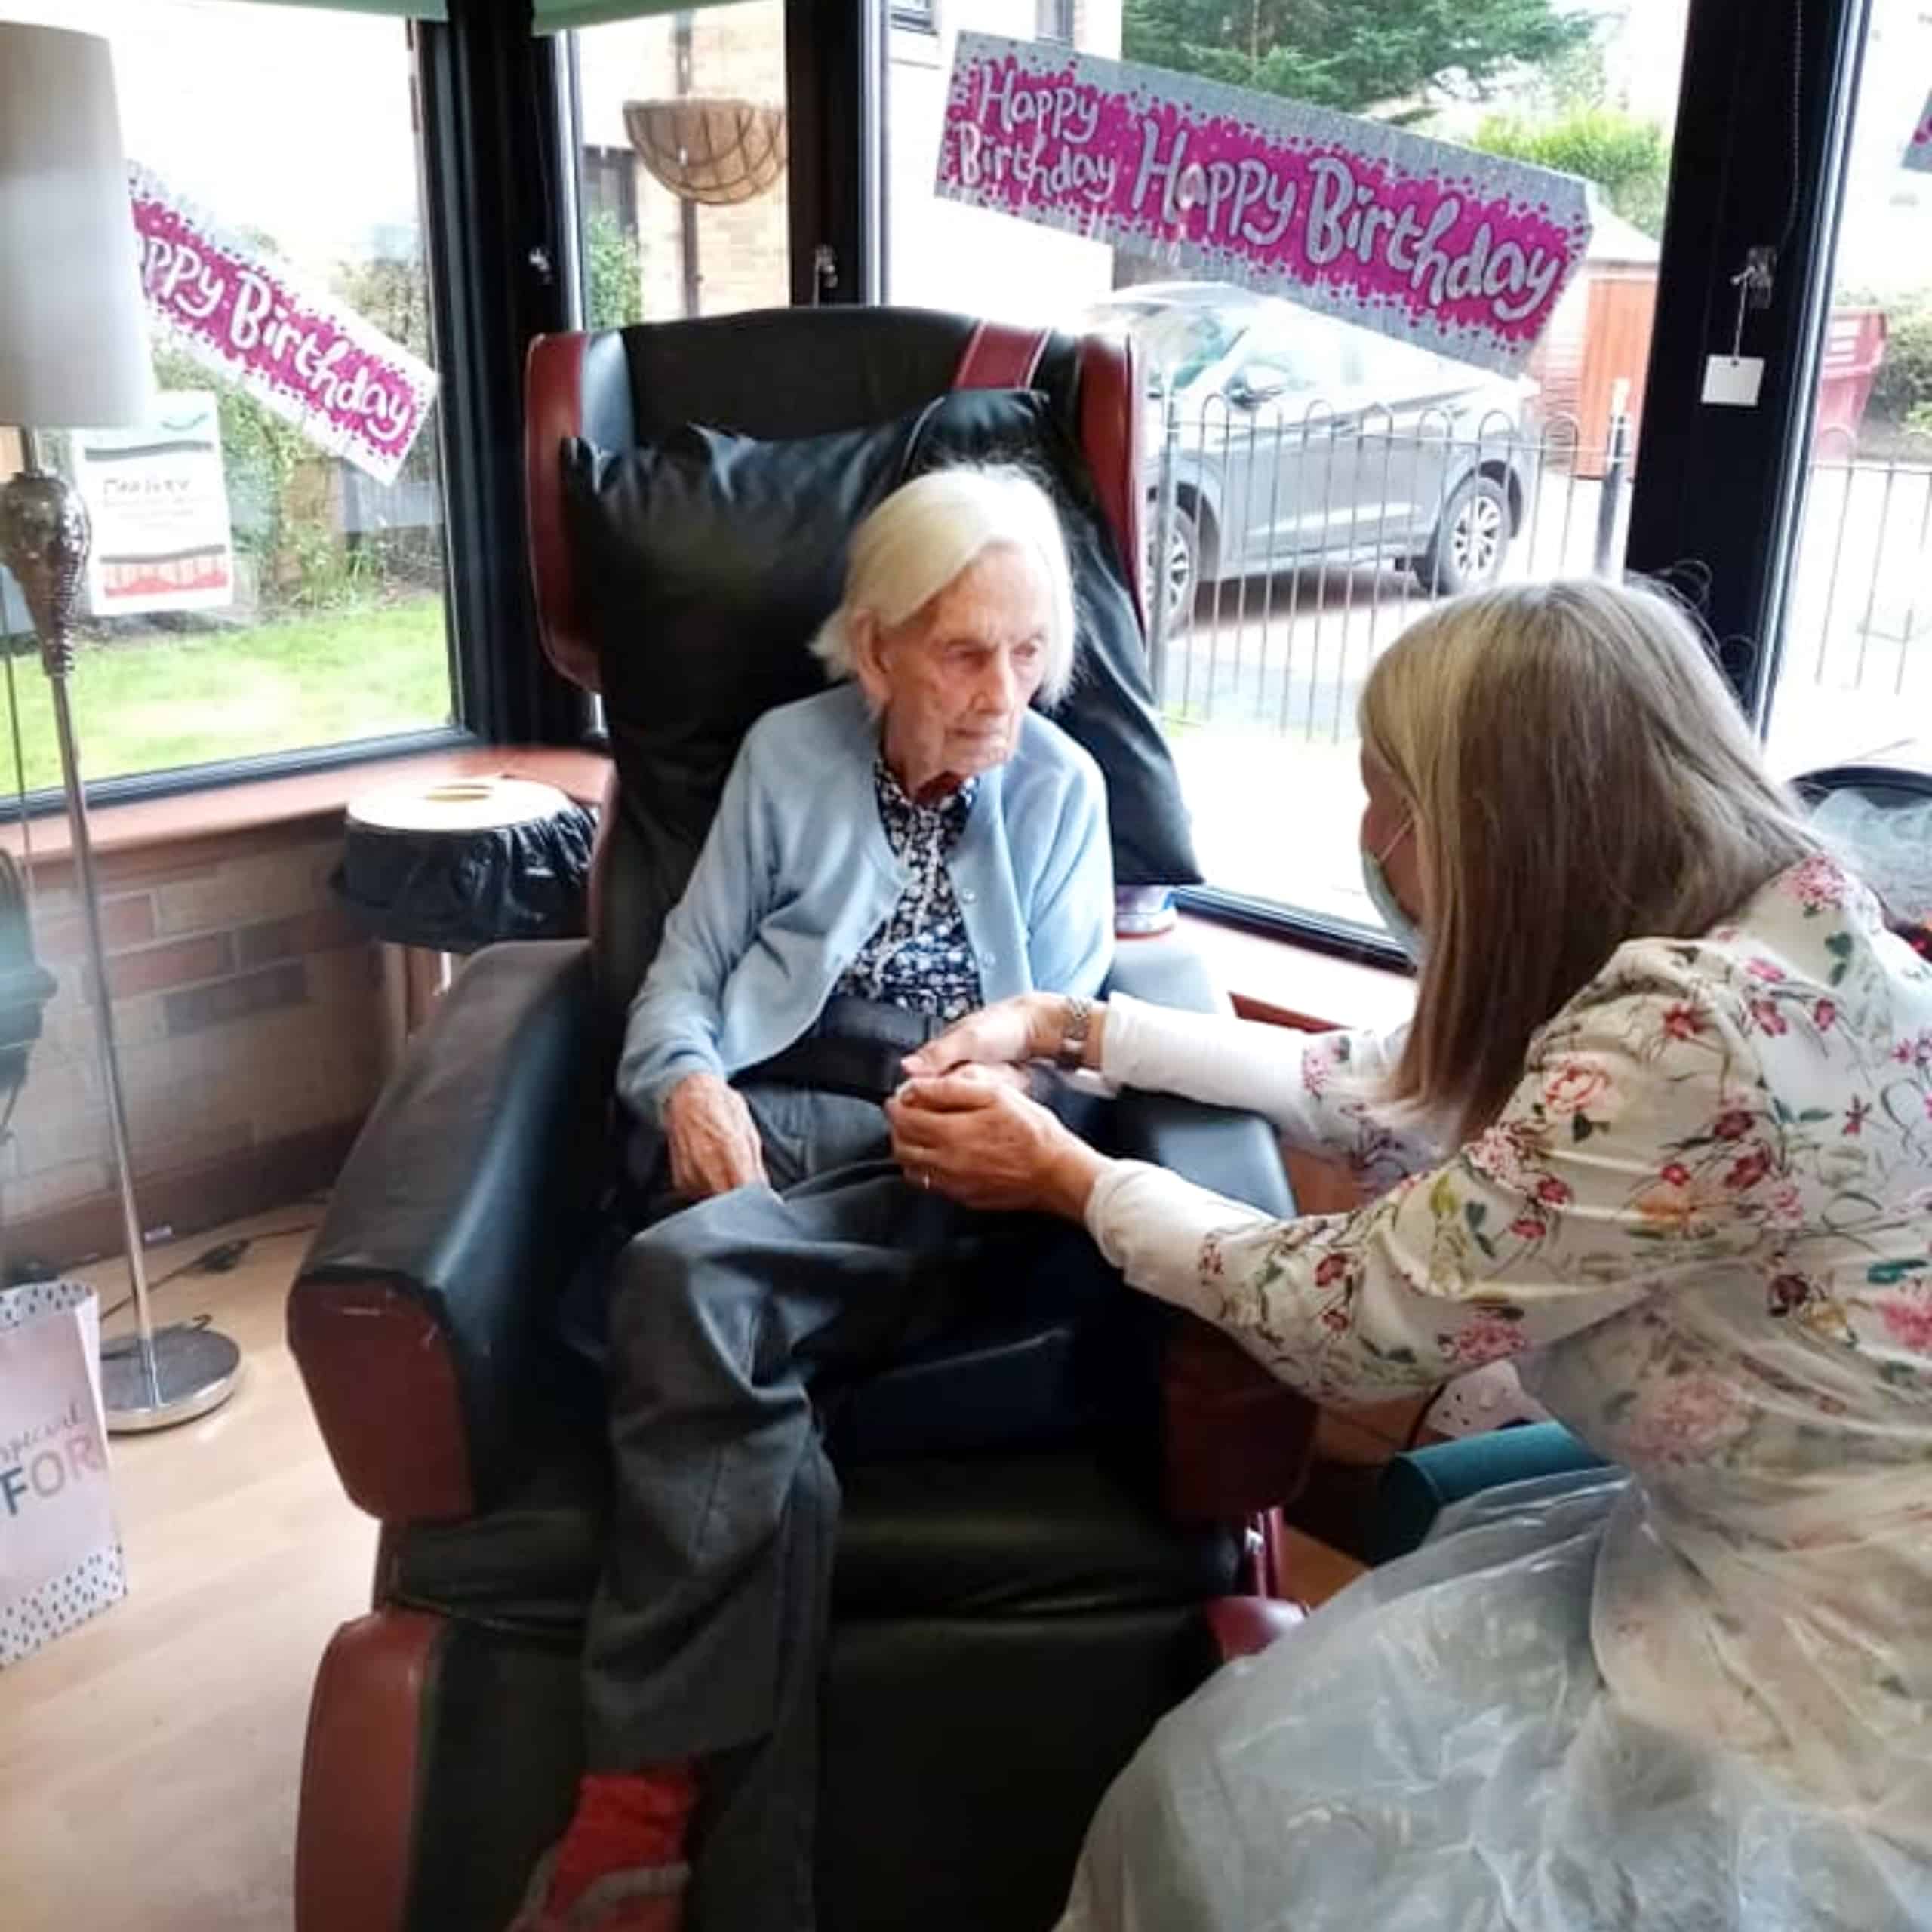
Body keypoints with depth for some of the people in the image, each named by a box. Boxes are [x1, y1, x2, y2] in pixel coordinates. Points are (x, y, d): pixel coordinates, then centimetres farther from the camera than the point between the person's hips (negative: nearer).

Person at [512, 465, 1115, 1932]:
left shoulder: (1061, 785, 13)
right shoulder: (787, 755, 12)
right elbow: (684, 974, 12)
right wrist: (691, 1082, -11)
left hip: (951, 1166, -1)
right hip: (774, 1133, 1)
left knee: (691, 1276, -34)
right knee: (762, 1434, -33)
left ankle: (643, 1799, -29)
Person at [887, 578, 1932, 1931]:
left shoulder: (1703, 1034, -30)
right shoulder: (1724, 947, -1)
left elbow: (1357, 1318, -21)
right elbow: (1388, 1096, 9)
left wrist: (1065, 1176, -7)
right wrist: (1067, 1025, 8)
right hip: (1741, 1548, 8)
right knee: (1234, 1776, 8)